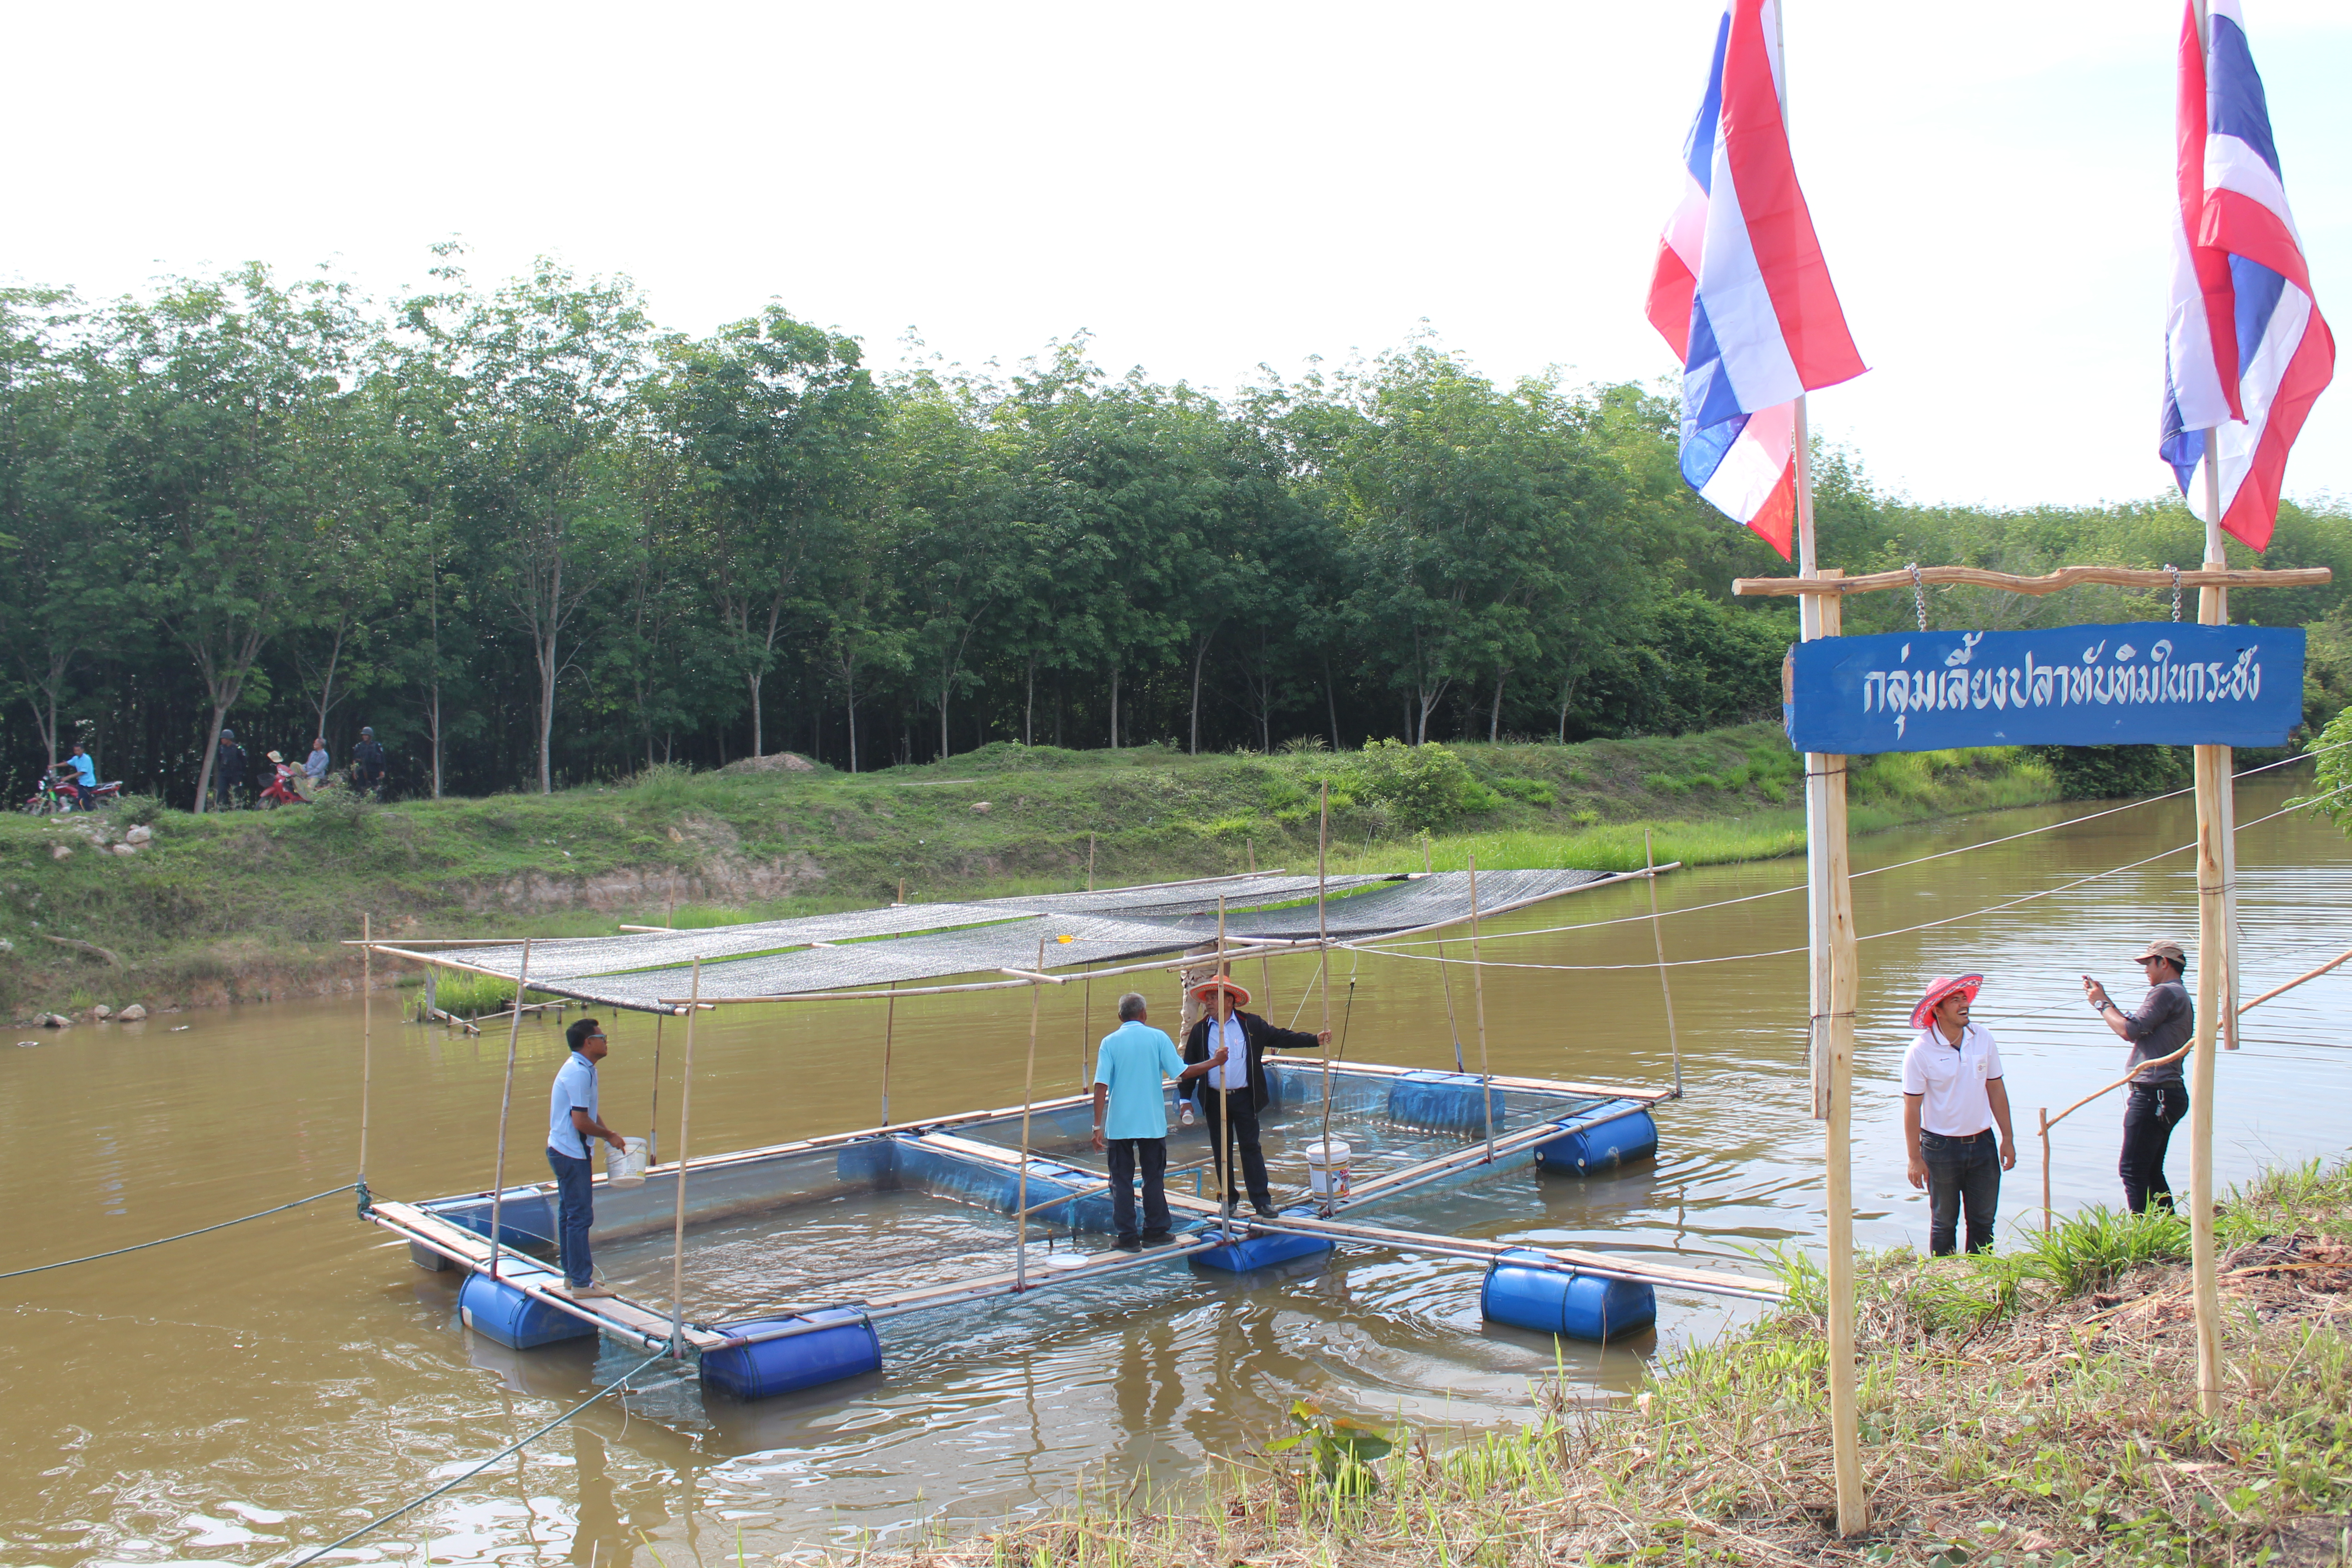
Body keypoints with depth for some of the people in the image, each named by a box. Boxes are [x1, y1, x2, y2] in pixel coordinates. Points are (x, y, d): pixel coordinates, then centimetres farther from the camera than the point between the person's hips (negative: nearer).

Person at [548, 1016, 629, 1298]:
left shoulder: (582, 1069, 11)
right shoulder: (579, 1073, -22)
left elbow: (591, 1112, 18)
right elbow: (581, 1121, -25)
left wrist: (609, 1133, 4)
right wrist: (609, 1136, -11)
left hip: (564, 1151, 11)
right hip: (572, 1154, -11)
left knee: (569, 1213, 17)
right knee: (580, 1216, -6)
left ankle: (572, 1274, 26)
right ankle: (582, 1284, -2)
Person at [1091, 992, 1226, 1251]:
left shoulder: (1109, 1042, -4)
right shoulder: (1157, 1037, -4)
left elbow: (1101, 1086, -10)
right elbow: (1182, 1073, -6)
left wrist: (1098, 1127, -8)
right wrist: (1215, 1062, 7)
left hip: (1118, 1124, -1)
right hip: (1152, 1123, 1)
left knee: (1122, 1181, 6)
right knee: (1154, 1178, 13)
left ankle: (1127, 1237, 7)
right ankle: (1154, 1232, 18)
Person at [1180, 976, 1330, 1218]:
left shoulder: (1251, 1024, 0)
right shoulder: (1200, 1030, 3)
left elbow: (1281, 1037, 1)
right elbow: (1190, 1068, 6)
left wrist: (1315, 1039, -7)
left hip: (1244, 1097, -1)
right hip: (1214, 1100, 1)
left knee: (1251, 1148, 0)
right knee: (1222, 1151, 8)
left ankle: (1261, 1200, 5)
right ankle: (1228, 1198, 20)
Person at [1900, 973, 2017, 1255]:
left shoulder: (1983, 1038, -3)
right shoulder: (1921, 1051, -15)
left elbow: (1996, 1089, 6)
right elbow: (1912, 1106, -11)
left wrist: (2008, 1139, 7)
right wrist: (1915, 1158, -10)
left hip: (1982, 1143, 4)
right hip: (1941, 1147, -4)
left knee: (1983, 1221, 12)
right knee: (1944, 1223, 9)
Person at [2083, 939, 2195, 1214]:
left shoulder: (2165, 993, -12)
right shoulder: (2181, 996, 22)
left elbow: (2130, 1031, -19)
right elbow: (2137, 1029, 23)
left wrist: (2102, 1005, -5)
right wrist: (2104, 999, 20)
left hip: (2153, 1095, -11)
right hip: (2167, 1094, 11)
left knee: (2132, 1169, -10)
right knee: (2151, 1171, 16)